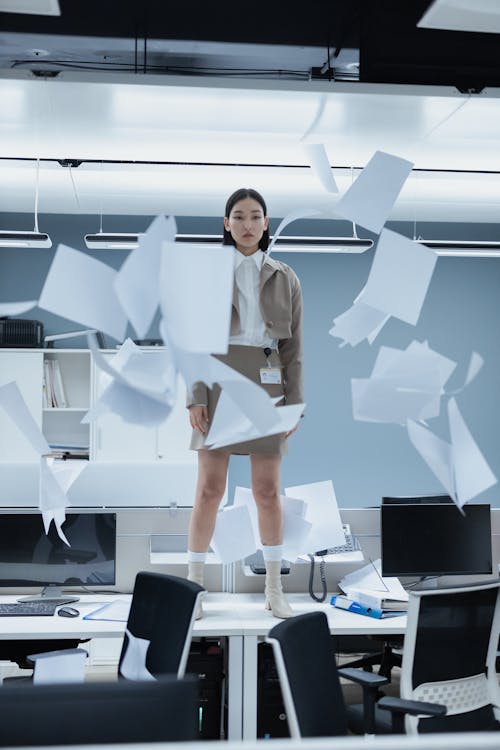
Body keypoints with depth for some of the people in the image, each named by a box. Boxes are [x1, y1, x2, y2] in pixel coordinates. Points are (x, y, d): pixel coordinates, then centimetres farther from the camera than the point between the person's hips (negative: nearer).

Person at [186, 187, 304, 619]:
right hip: (218, 383, -1)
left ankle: (275, 590, 15)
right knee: (209, 490, -2)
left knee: (268, 491, 3)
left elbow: (293, 346, 6)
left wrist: (294, 402, -2)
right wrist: (195, 397, -9)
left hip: (267, 386, 1)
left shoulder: (284, 278, 8)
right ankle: (194, 586, 12)